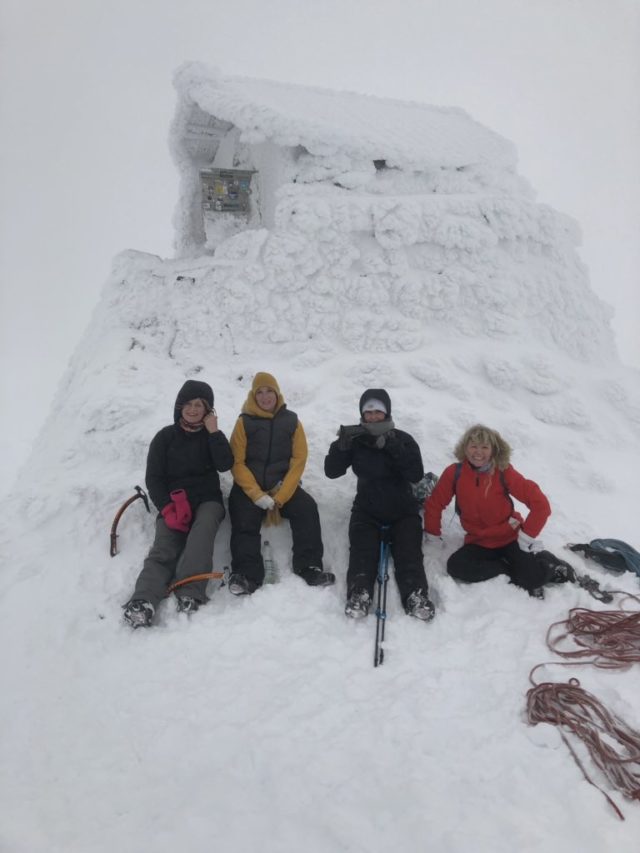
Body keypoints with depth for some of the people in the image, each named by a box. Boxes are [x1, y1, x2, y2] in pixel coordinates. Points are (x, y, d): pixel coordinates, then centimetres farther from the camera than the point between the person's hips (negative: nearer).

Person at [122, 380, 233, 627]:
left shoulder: (211, 435, 14)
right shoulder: (165, 437, 11)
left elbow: (225, 465, -4)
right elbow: (153, 478, 4)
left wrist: (213, 431, -7)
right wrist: (168, 508, -11)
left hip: (207, 499, 0)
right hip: (174, 503, 0)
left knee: (202, 530, -33)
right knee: (164, 548, -25)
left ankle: (190, 594, -46)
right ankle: (144, 601, -44)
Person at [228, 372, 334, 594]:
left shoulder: (291, 421, 6)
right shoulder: (244, 422, 2)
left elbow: (299, 461, -1)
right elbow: (237, 462, -5)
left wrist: (280, 497, -14)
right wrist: (257, 494, -19)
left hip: (283, 487, 1)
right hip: (249, 487, 0)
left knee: (307, 508, -24)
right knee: (244, 521, -26)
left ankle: (309, 567, -22)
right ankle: (246, 574, -26)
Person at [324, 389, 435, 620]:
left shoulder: (403, 439, -1)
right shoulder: (356, 440, 4)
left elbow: (417, 475, -15)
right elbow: (331, 471, -6)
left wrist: (394, 447, -26)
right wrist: (342, 444, -22)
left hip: (403, 511, 0)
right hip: (367, 510, 1)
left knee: (409, 551, -22)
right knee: (362, 551, -23)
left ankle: (416, 595, -32)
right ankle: (359, 593, -37)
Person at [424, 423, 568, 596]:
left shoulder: (504, 472, -15)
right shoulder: (454, 473, -12)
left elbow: (540, 504, -16)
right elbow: (434, 504, 0)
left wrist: (527, 535, -18)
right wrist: (432, 536, 0)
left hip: (510, 537, -2)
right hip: (478, 542, 2)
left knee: (533, 577, -25)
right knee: (456, 567, -26)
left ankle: (549, 570, 12)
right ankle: (512, 570, -10)